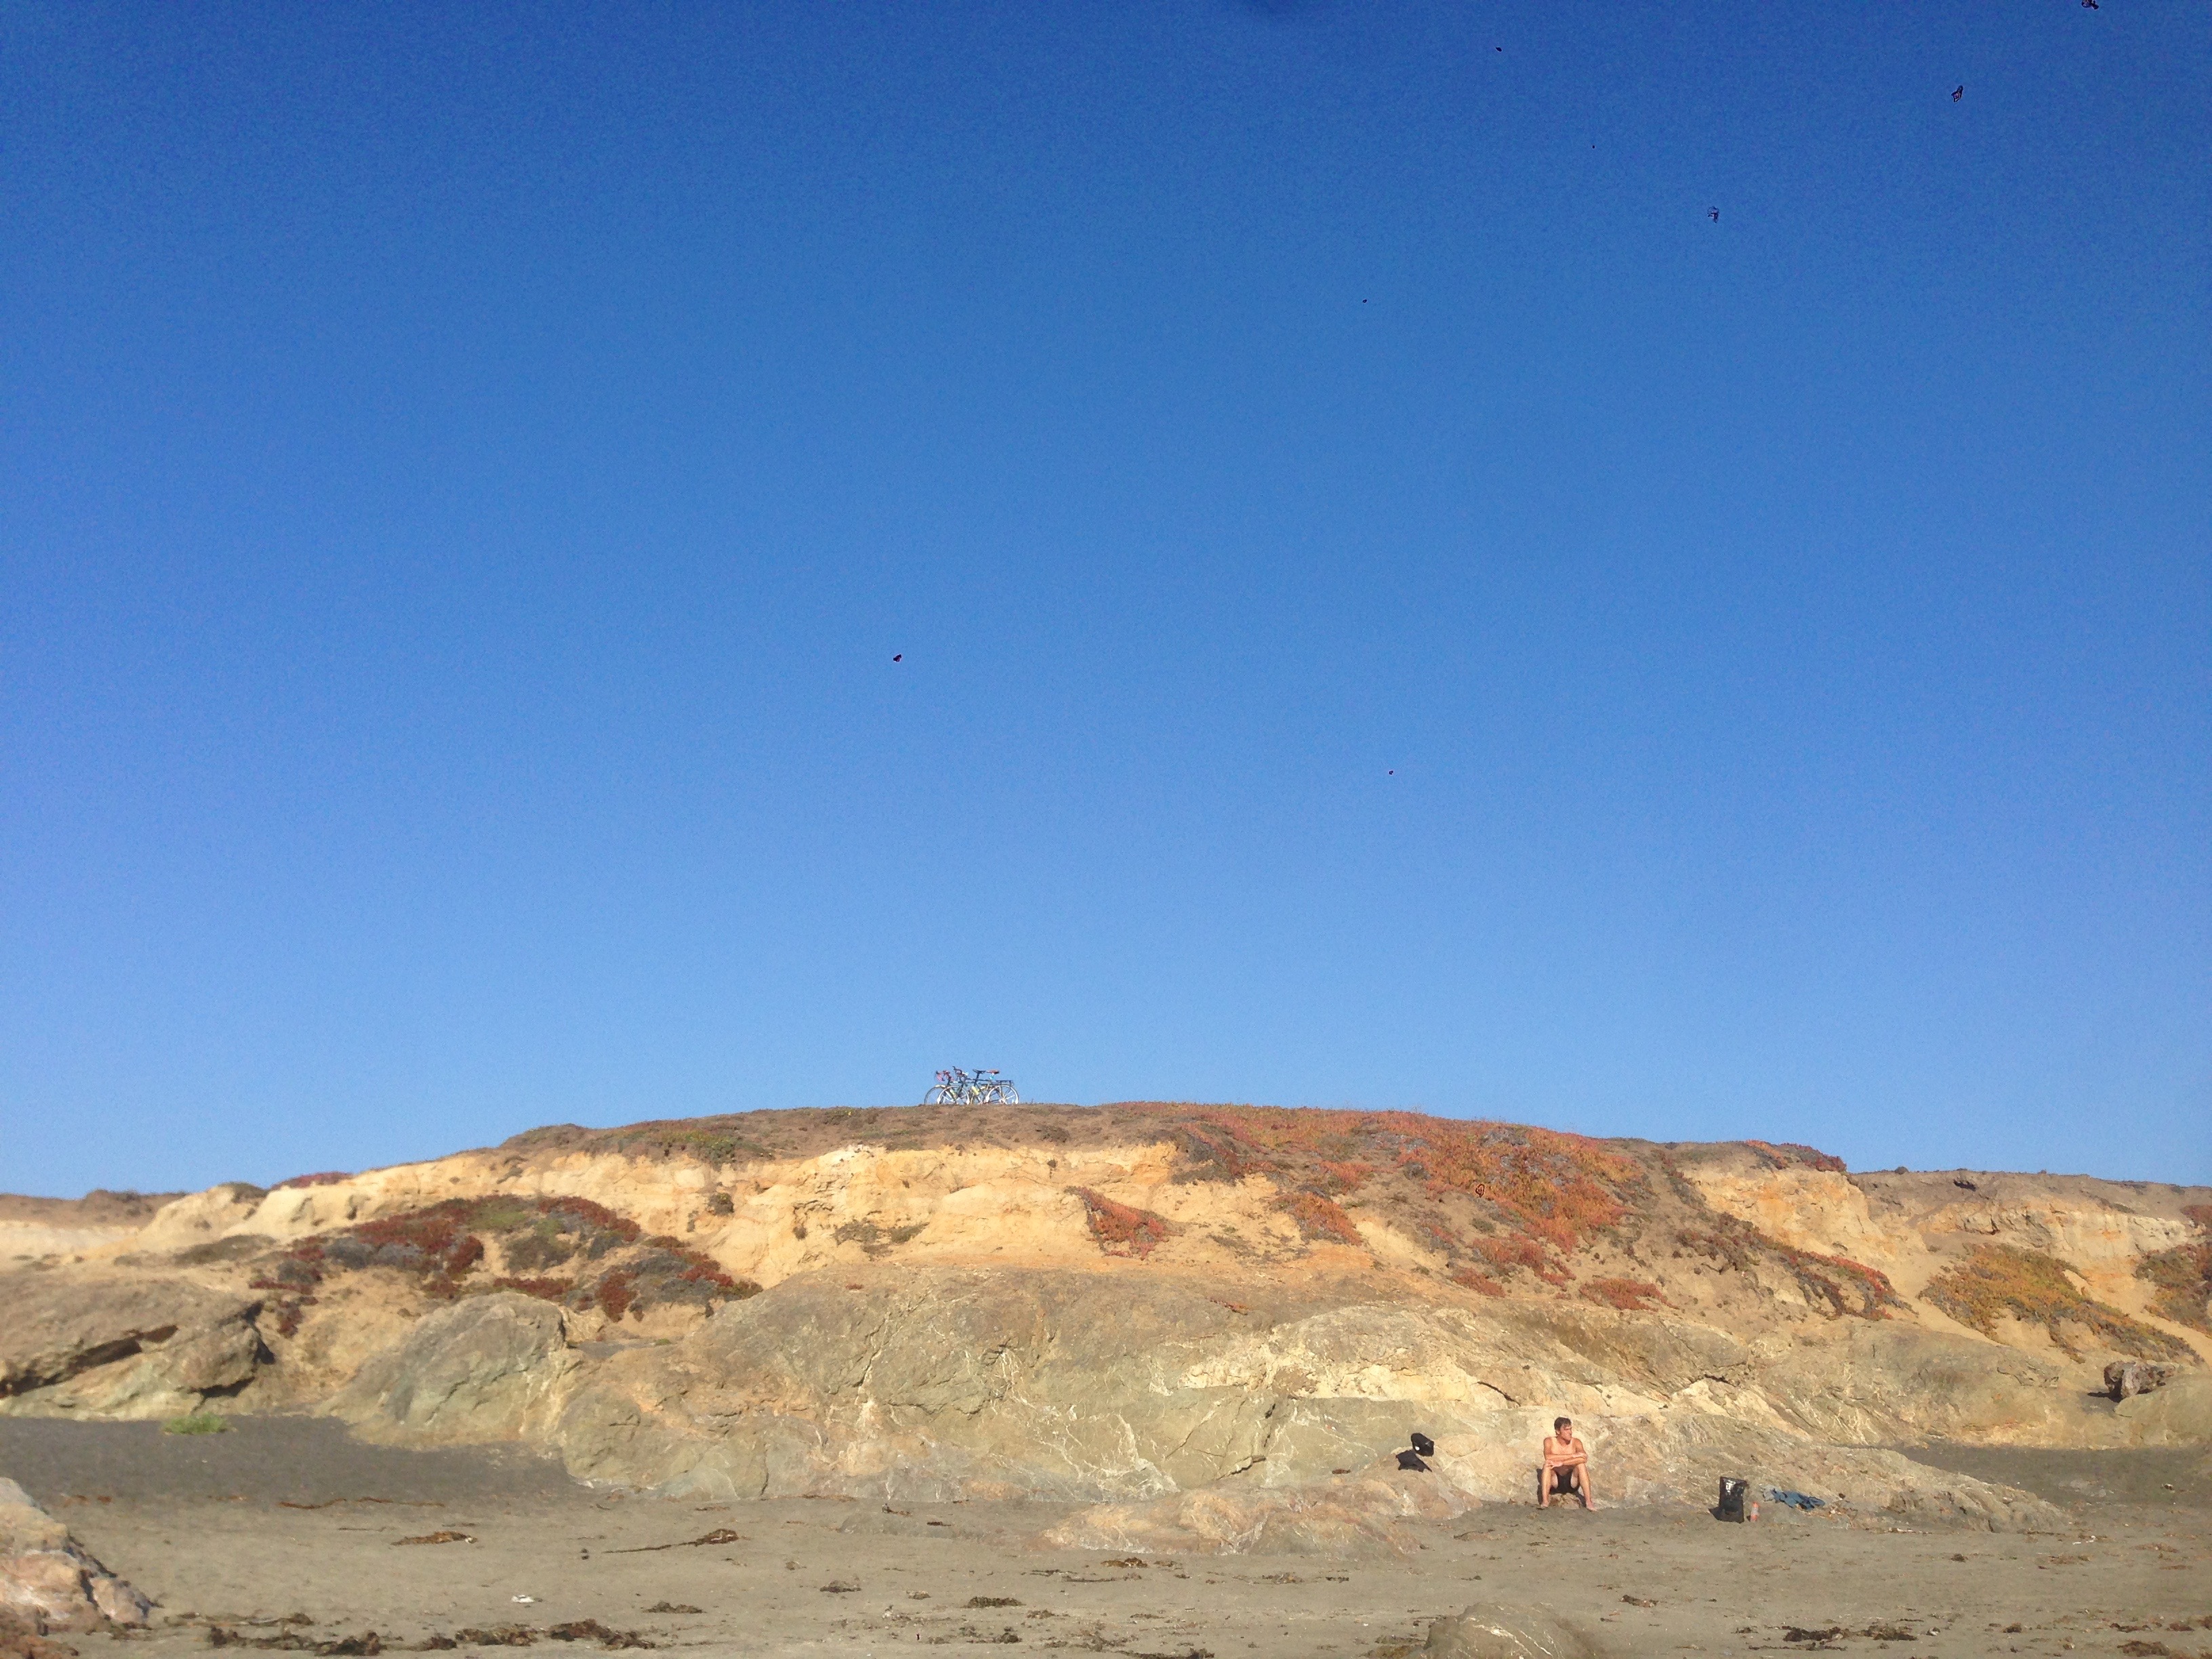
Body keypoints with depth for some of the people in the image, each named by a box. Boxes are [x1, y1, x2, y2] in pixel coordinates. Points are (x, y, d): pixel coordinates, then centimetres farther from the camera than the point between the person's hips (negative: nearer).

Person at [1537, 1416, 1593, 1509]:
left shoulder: (1576, 1442, -5)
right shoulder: (1549, 1441, -6)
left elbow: (1584, 1458, -24)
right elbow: (1548, 1458, -27)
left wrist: (1561, 1463, -33)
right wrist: (1573, 1455, -26)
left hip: (1571, 1481, 1)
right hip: (1555, 1482, -1)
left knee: (1581, 1465, -25)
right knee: (1547, 1465, -28)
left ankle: (1588, 1502, -28)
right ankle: (1545, 1502, -35)